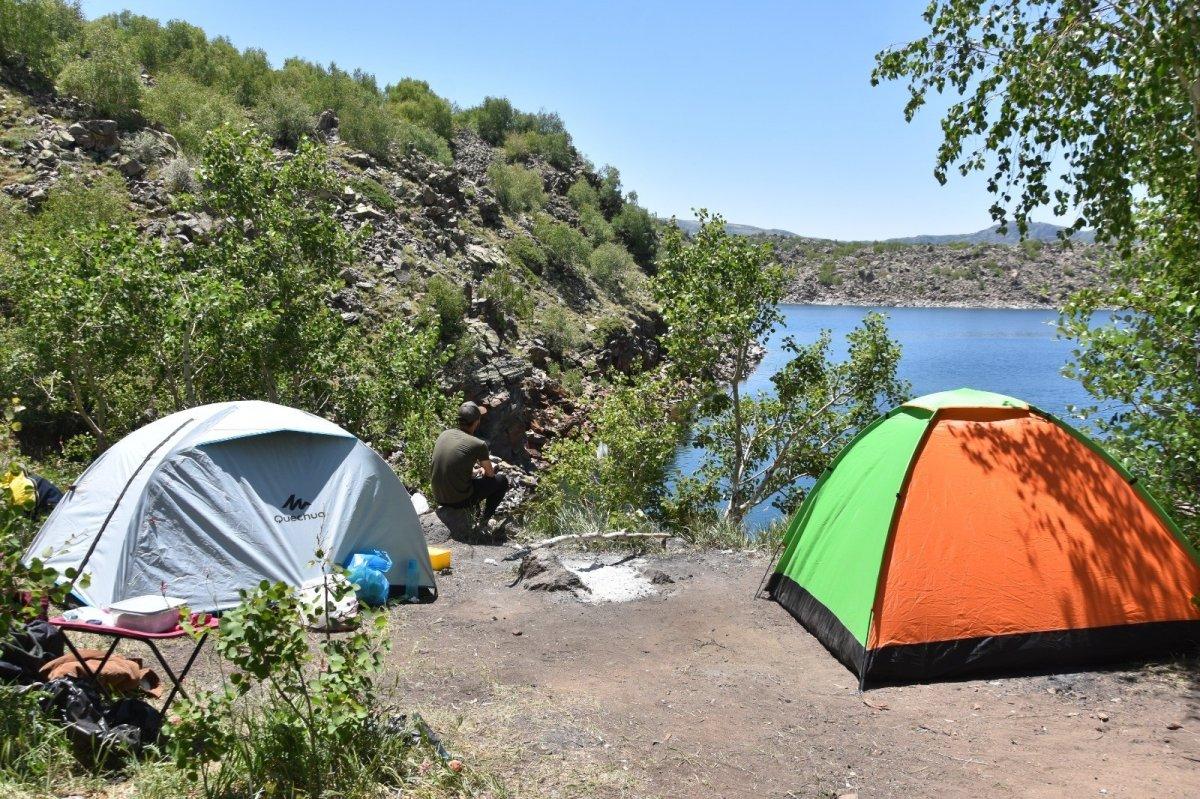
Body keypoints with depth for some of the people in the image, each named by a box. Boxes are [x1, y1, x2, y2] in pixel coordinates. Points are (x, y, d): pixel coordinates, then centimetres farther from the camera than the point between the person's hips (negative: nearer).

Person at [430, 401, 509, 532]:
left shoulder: (444, 434, 0)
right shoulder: (478, 445, -17)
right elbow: (490, 473, 1)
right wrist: (483, 470, 24)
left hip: (438, 498, 6)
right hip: (459, 500, -6)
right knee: (502, 481, 12)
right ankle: (484, 520, 15)